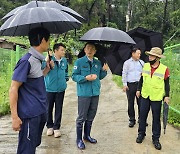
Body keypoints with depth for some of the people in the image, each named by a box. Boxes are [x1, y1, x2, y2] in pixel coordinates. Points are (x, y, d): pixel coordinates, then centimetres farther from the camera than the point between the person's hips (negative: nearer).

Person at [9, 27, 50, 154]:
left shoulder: (38, 60, 9)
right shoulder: (26, 61, -17)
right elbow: (13, 89, -18)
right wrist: (15, 117, -20)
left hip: (41, 113, 9)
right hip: (30, 115, -9)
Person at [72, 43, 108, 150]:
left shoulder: (98, 63, 10)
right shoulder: (79, 62, -4)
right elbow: (74, 76, -7)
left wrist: (104, 70, -2)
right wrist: (86, 78, -20)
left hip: (95, 93, 5)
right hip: (84, 93, -5)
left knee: (91, 116, 15)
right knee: (82, 117, 0)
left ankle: (87, 135, 31)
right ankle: (79, 139, 12)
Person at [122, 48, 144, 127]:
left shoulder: (142, 62, 12)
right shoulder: (127, 63, 5)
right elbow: (124, 74, 3)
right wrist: (124, 84, -4)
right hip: (130, 85, -1)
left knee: (140, 102, 2)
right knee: (130, 103, 3)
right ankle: (132, 120, 14)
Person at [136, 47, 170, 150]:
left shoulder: (164, 69, -10)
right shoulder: (146, 66, 0)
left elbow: (166, 84, -4)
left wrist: (167, 96, -7)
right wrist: (139, 89, 10)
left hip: (157, 98, -3)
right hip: (145, 96, 3)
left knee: (156, 118, 6)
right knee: (142, 116, 11)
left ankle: (156, 138, 19)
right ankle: (141, 134, 29)